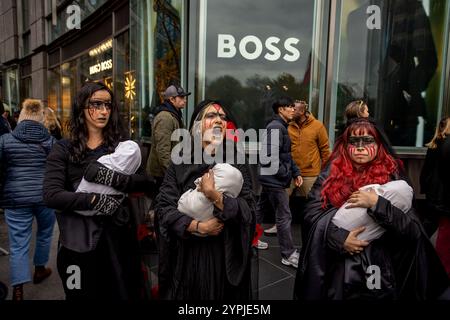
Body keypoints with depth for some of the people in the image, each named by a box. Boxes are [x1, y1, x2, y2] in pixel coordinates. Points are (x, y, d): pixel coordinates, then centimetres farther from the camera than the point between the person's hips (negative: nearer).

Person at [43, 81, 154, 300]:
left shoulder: (122, 144, 4)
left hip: (118, 233, 2)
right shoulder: (64, 148, -1)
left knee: (123, 293, 15)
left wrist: (115, 179, -22)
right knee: (84, 293, 16)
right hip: (79, 237, -1)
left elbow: (146, 181, -7)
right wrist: (95, 200, -21)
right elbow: (51, 195, -12)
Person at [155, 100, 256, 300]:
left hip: (225, 254, 0)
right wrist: (198, 227, -19)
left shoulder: (235, 164, -2)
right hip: (186, 254, 0)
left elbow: (248, 210, -11)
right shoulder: (179, 164, -2)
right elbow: (163, 207, -9)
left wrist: (214, 196, -24)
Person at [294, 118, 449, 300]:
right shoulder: (331, 174, -3)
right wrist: (340, 238, -19)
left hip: (380, 273, 0)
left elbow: (414, 230, -11)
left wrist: (376, 204, -23)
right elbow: (312, 213, -7)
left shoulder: (392, 177, -5)